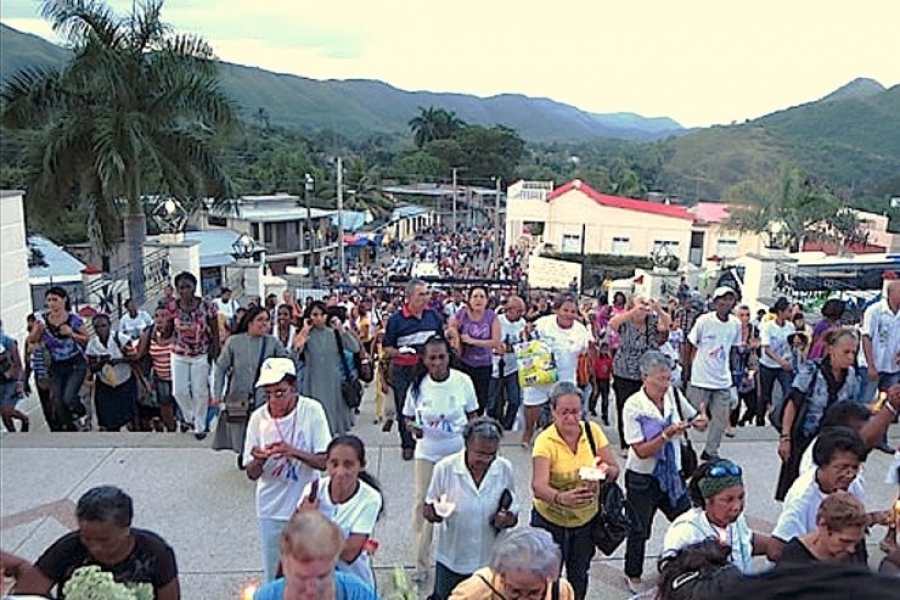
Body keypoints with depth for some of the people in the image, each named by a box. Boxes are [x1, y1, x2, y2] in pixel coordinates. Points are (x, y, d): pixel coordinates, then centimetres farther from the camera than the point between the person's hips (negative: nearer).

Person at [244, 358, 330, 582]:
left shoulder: (312, 410, -13)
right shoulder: (258, 418, -7)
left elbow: (325, 462, -13)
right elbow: (252, 474, -1)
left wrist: (294, 452, -29)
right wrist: (259, 461, -23)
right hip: (271, 511, 2)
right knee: (273, 578, 14)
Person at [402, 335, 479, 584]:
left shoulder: (462, 381, -11)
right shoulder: (418, 385, -10)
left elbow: (472, 415, 1)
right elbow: (407, 418, 2)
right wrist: (412, 427, -20)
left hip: (458, 451, 0)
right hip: (427, 453, 1)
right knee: (422, 503, 2)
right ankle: (421, 563, 17)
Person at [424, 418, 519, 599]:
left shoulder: (505, 469, -10)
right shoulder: (444, 468, -17)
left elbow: (513, 512, 1)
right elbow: (427, 508, -6)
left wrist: (508, 519, -22)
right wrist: (434, 513, -29)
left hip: (491, 561, 2)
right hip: (452, 561, -1)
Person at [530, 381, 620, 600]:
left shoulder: (592, 430, -11)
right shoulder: (545, 440, -23)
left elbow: (615, 470, -6)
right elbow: (538, 487, -34)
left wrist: (606, 471, -30)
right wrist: (561, 498, -53)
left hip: (587, 519, 4)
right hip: (550, 521, -3)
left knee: (579, 575, 24)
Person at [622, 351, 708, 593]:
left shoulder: (674, 394, -8)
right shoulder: (633, 406, -21)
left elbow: (696, 420, 6)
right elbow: (641, 451, -21)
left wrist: (700, 421, -17)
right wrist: (667, 434, -31)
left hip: (672, 475, 5)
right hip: (642, 480, -4)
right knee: (639, 530, 13)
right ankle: (633, 576, 36)